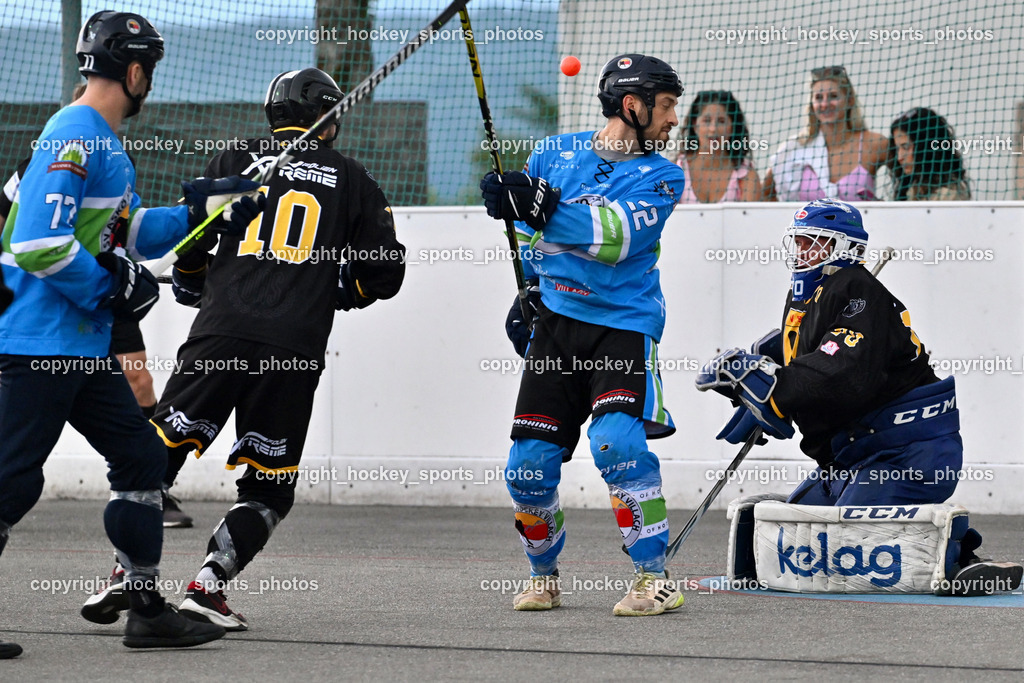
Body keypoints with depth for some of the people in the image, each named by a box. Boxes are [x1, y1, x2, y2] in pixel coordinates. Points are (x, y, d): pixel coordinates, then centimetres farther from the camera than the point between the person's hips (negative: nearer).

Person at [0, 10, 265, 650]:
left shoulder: (106, 142, 16)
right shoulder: (74, 137, -17)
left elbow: (130, 232, 24)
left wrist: (202, 210, 16)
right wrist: (111, 288, -17)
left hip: (84, 345, 11)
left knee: (141, 453, 14)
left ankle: (148, 609, 19)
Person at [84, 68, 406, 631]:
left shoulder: (237, 160, 12)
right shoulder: (352, 179, 14)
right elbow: (384, 272, 13)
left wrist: (192, 286, 29)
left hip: (222, 332, 0)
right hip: (296, 351, 0)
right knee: (269, 487, 10)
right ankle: (208, 585, -5)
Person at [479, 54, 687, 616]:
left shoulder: (661, 177, -4)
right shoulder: (556, 152, 5)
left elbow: (615, 238, -22)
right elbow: (532, 232, 23)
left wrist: (544, 206, -31)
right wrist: (528, 290, 13)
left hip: (624, 324, -3)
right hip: (556, 322, 3)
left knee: (617, 441, -25)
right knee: (529, 463, -1)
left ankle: (655, 579, -17)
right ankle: (543, 578, 22)